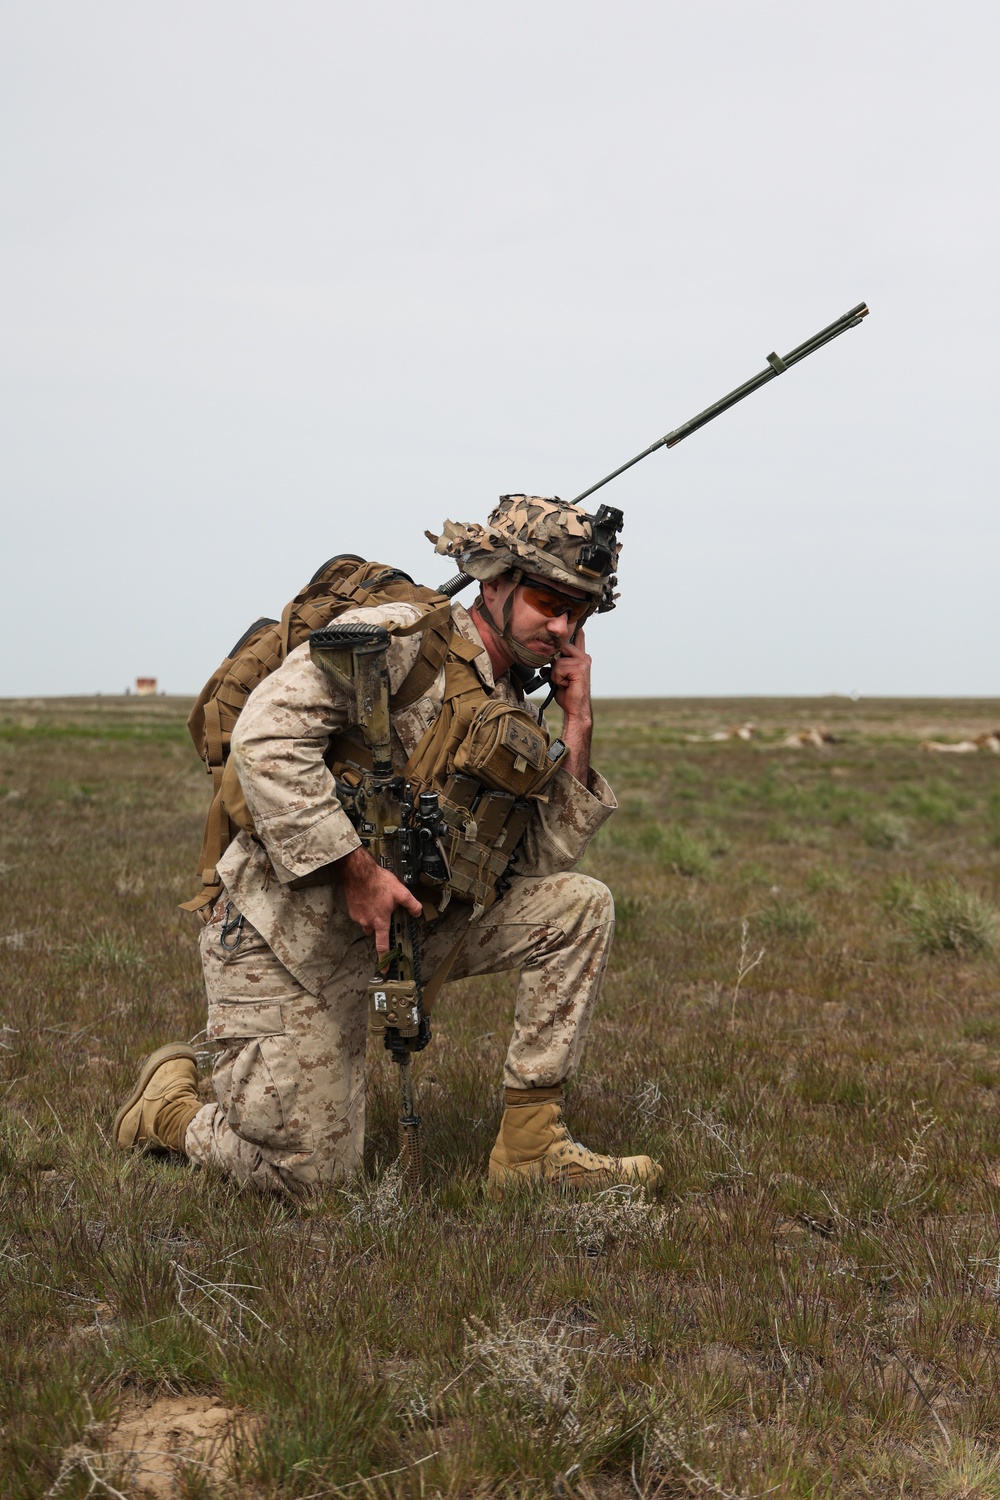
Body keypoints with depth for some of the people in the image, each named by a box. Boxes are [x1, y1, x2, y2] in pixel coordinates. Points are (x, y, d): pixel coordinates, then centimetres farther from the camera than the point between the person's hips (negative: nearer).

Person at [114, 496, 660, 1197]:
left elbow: (541, 861, 6)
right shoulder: (402, 635, -15)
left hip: (397, 925, 8)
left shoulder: (514, 712, 11)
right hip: (289, 928, -7)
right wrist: (355, 866, -27)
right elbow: (267, 733, -28)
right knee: (306, 1175, -5)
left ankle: (531, 1147, 1)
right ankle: (169, 1101, 26)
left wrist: (578, 728, -1)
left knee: (581, 904, -3)